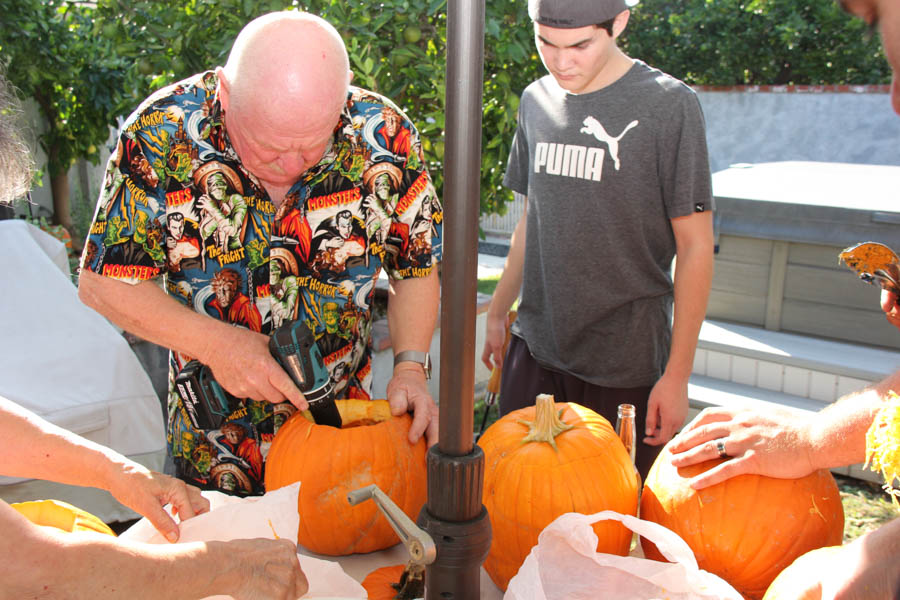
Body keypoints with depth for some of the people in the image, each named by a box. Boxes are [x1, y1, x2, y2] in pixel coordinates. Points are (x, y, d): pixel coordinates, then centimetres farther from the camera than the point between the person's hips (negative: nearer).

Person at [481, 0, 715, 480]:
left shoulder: (669, 105, -8)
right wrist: (497, 311, 18)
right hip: (533, 350, 4)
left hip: (626, 365, -4)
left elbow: (695, 247, -8)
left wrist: (677, 375, -10)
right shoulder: (535, 101, 7)